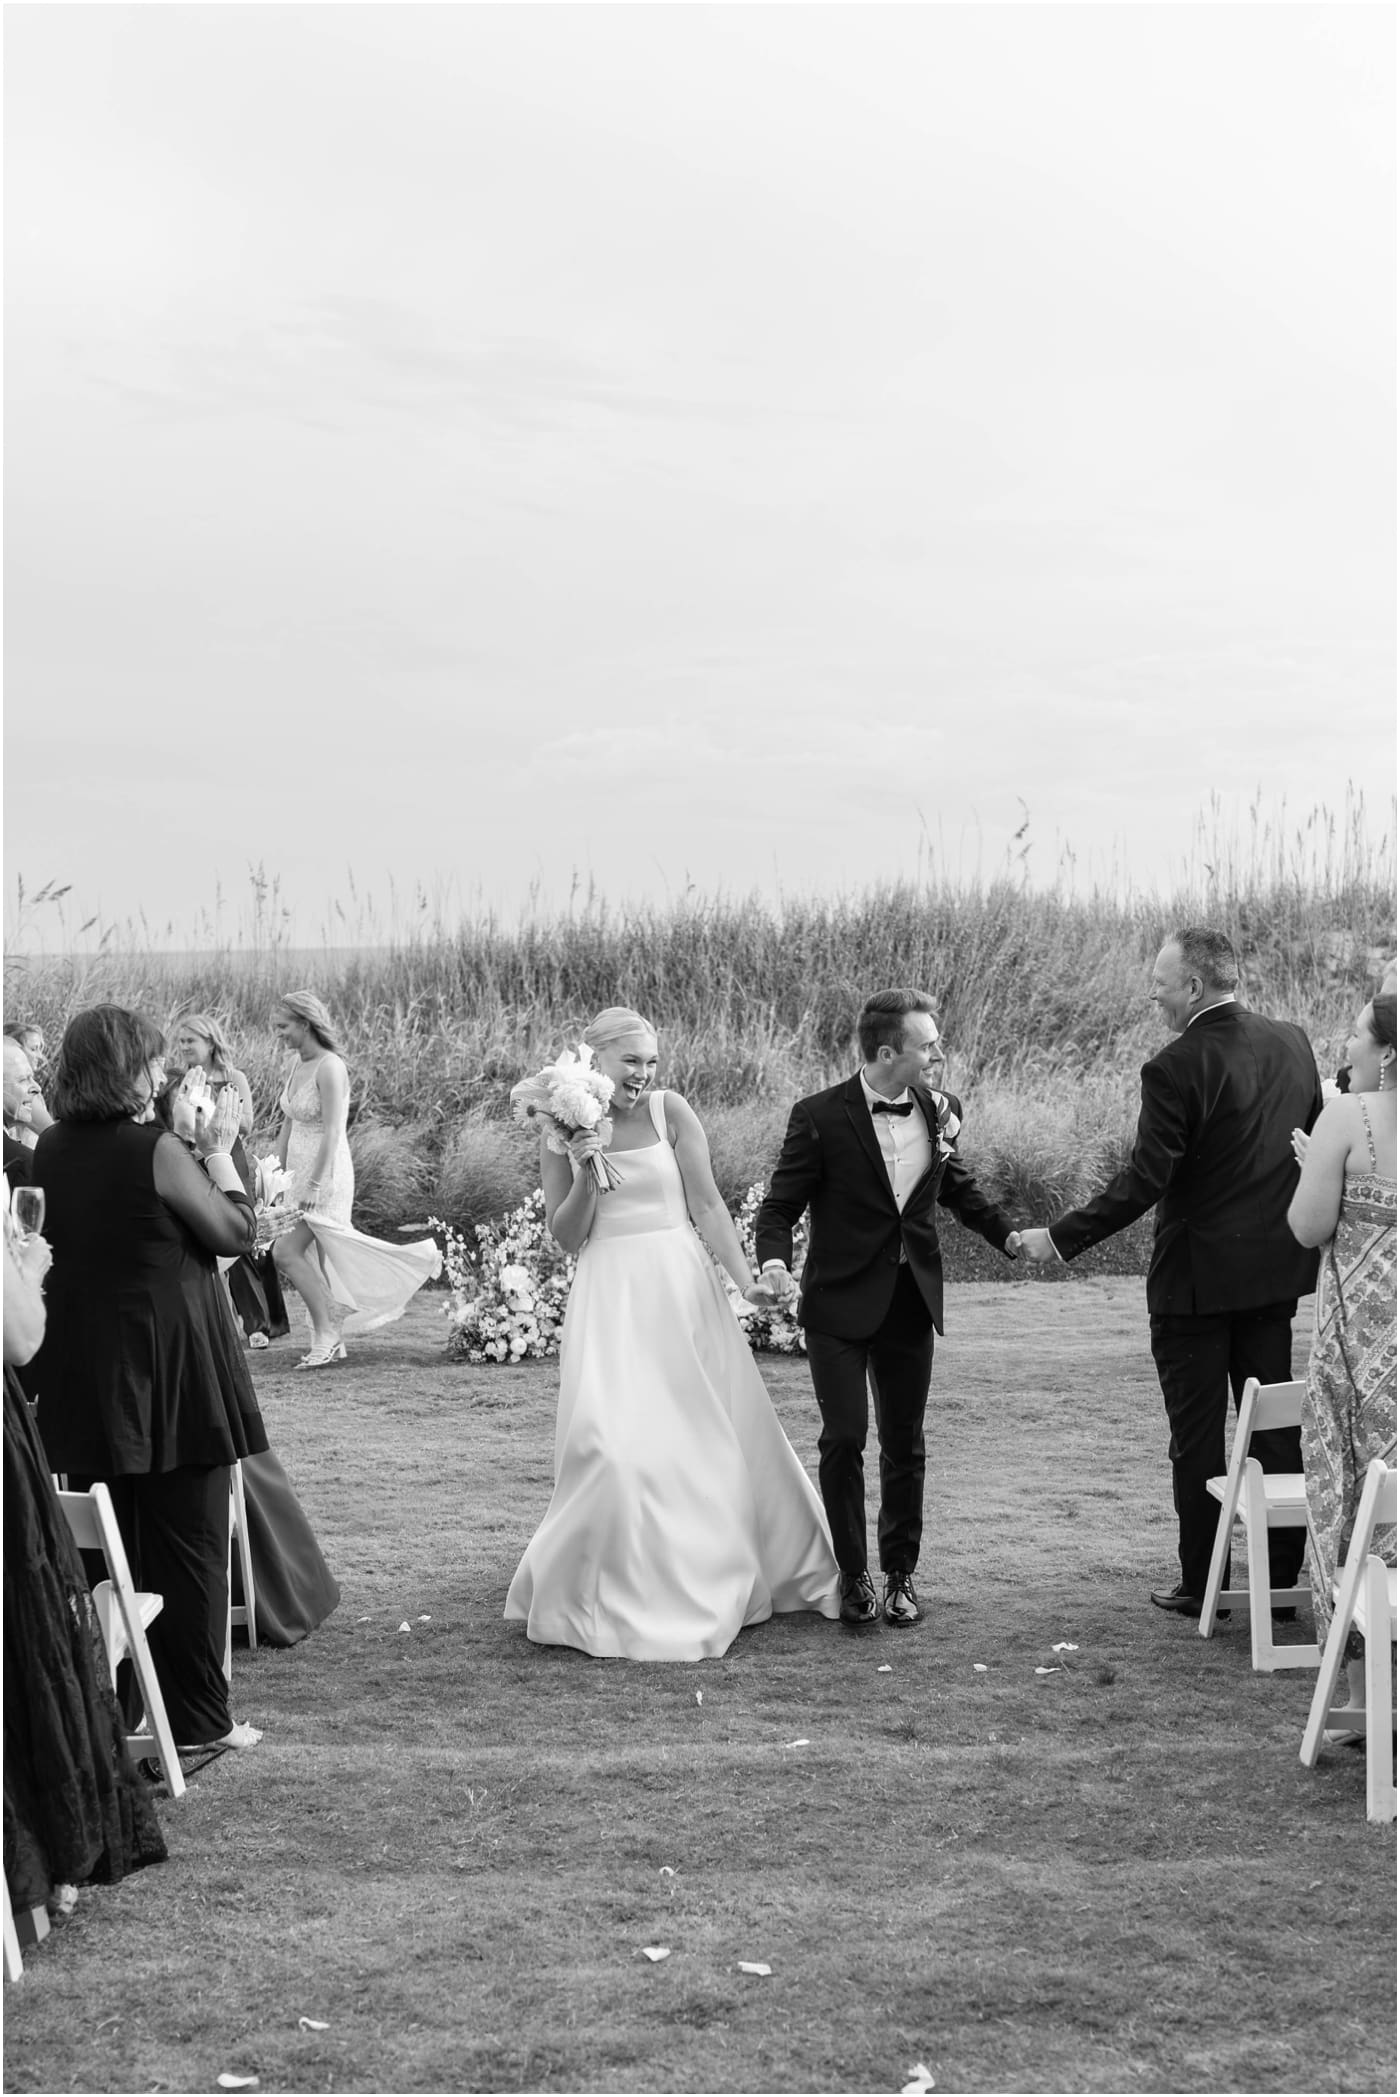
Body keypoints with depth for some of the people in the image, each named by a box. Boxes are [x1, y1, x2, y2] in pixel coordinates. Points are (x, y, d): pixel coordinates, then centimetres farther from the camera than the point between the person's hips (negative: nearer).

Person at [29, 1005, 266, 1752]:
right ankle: (198, 1717, 11)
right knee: (189, 1546, 5)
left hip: (80, 1379, 6)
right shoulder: (155, 1150, -16)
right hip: (169, 1377, -6)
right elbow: (237, 1230, -8)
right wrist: (218, 1149, 3)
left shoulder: (48, 1151, 3)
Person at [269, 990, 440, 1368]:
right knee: (314, 1259, 10)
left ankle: (326, 1333, -6)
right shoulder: (298, 1065, 10)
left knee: (286, 1251, -15)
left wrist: (316, 1184, -23)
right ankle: (331, 1340, 18)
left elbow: (332, 1132, -21)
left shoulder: (329, 1067, -15)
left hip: (326, 1174, -8)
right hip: (299, 1174, 8)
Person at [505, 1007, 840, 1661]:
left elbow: (706, 1204, -1)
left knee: (707, 1433, 9)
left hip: (680, 1285, 1)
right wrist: (584, 1172, -14)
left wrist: (746, 1281, -9)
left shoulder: (670, 1111, 0)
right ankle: (609, 1598, 5)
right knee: (613, 1438, -10)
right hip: (608, 1295, -1)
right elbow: (567, 1237, 1)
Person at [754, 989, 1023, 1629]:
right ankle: (853, 1576, 9)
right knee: (844, 1438, -7)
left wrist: (1006, 1234, 7)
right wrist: (775, 1263, -27)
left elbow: (956, 1186, 21)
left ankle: (900, 1573, 24)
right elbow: (780, 1206, -8)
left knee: (905, 1442, 9)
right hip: (840, 1304, -4)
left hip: (911, 1302, 4)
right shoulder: (820, 1117, -12)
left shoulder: (939, 1111, 3)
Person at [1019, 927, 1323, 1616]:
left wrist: (1060, 1238, -12)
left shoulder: (1175, 1068, -19)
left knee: (1198, 1437, 5)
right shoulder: (1291, 1042, 2)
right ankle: (1283, 1579, 19)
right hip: (1277, 1268, 6)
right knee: (1275, 1425, 13)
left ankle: (1203, 1587, 12)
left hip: (1197, 1276, -6)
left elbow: (1142, 1182, -20)